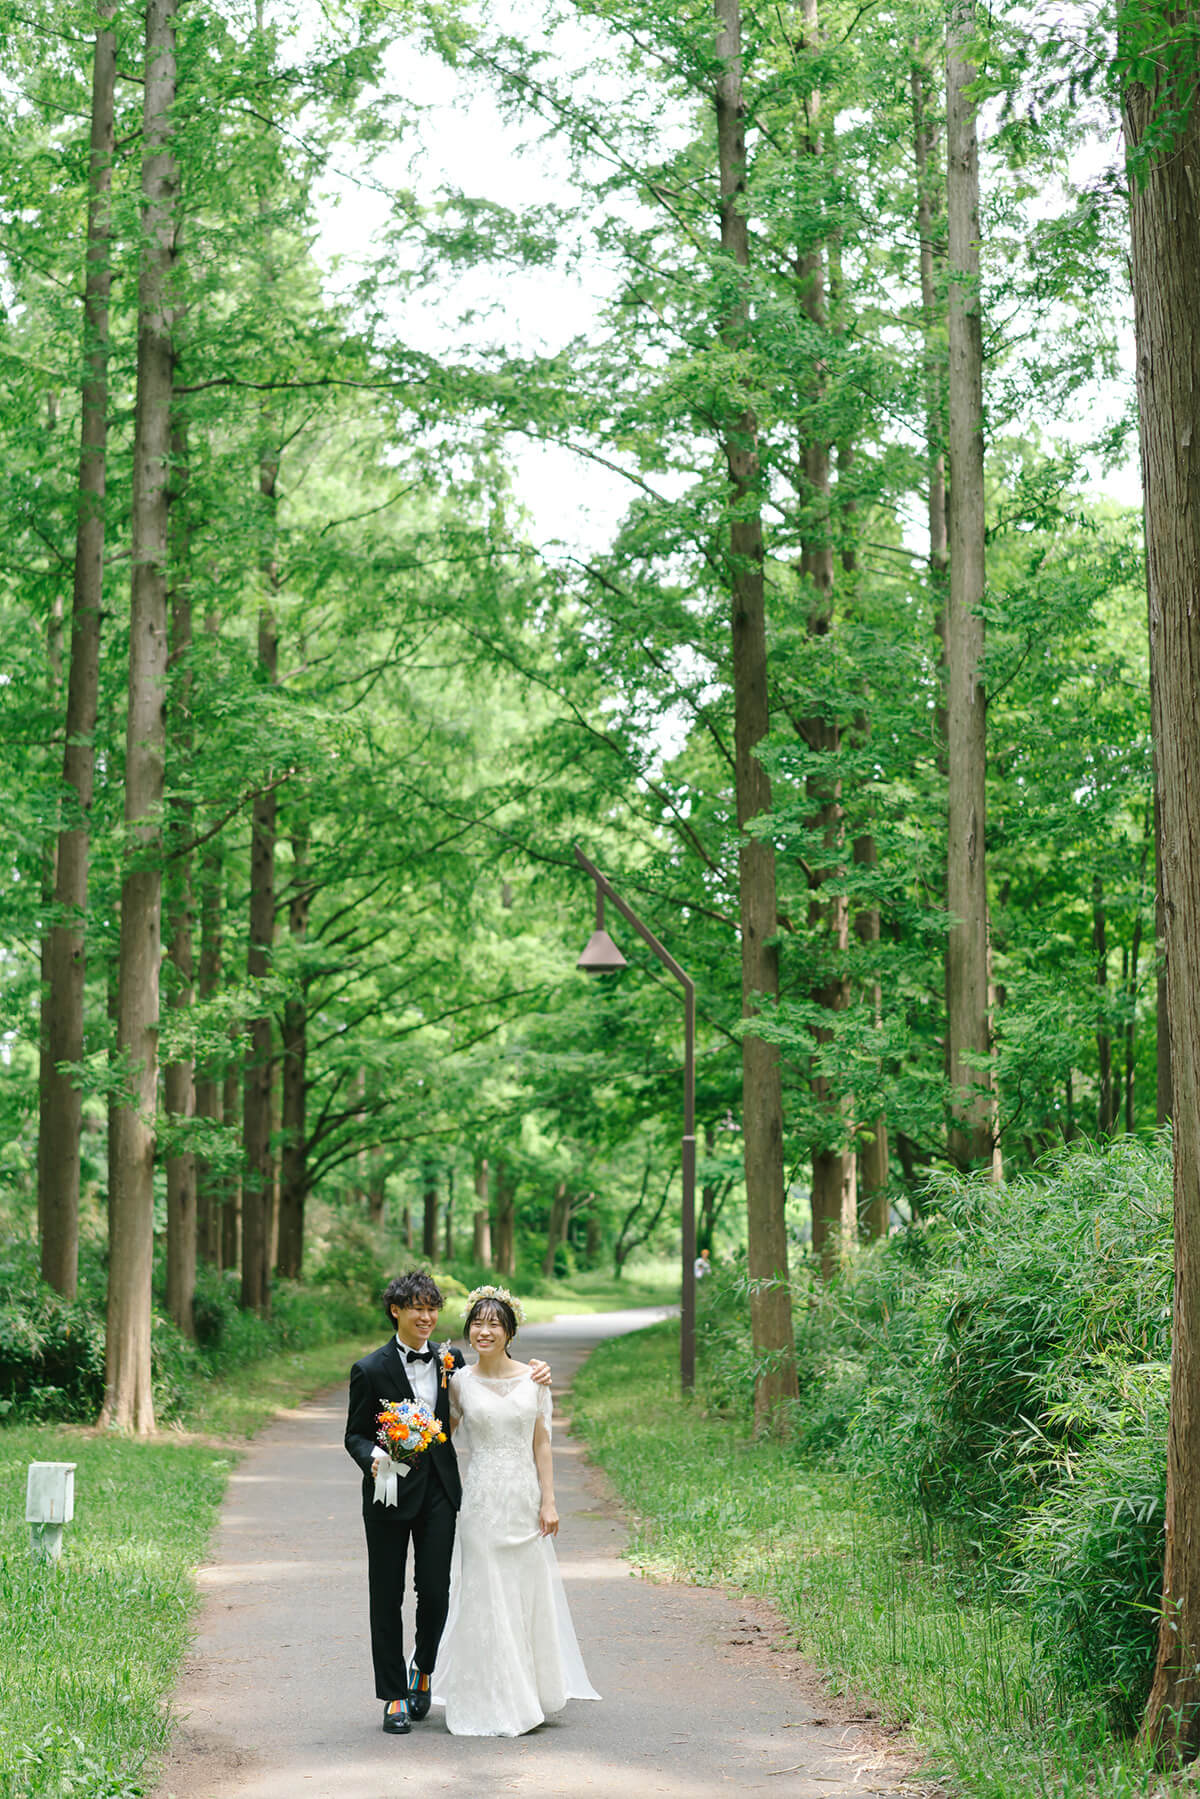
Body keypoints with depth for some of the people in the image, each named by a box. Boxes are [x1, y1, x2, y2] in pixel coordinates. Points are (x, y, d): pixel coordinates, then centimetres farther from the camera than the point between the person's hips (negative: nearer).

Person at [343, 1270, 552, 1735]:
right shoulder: (371, 1370, -6)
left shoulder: (449, 1360, 4)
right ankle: (394, 1696, 17)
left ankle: (423, 1670, 30)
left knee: (436, 1591, 2)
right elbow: (356, 1435, -1)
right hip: (390, 1493, -3)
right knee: (387, 1596, 5)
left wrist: (533, 1374, 0)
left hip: (439, 1491, 3)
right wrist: (374, 1458, -23)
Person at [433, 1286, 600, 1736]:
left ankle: (530, 1692, 23)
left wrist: (548, 1501, 0)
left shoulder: (532, 1377, 2)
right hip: (482, 1499, -1)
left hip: (525, 1498, 2)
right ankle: (491, 1703, 11)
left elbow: (541, 1442, 3)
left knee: (529, 1593, 8)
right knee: (487, 1596, 1)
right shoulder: (459, 1382, 0)